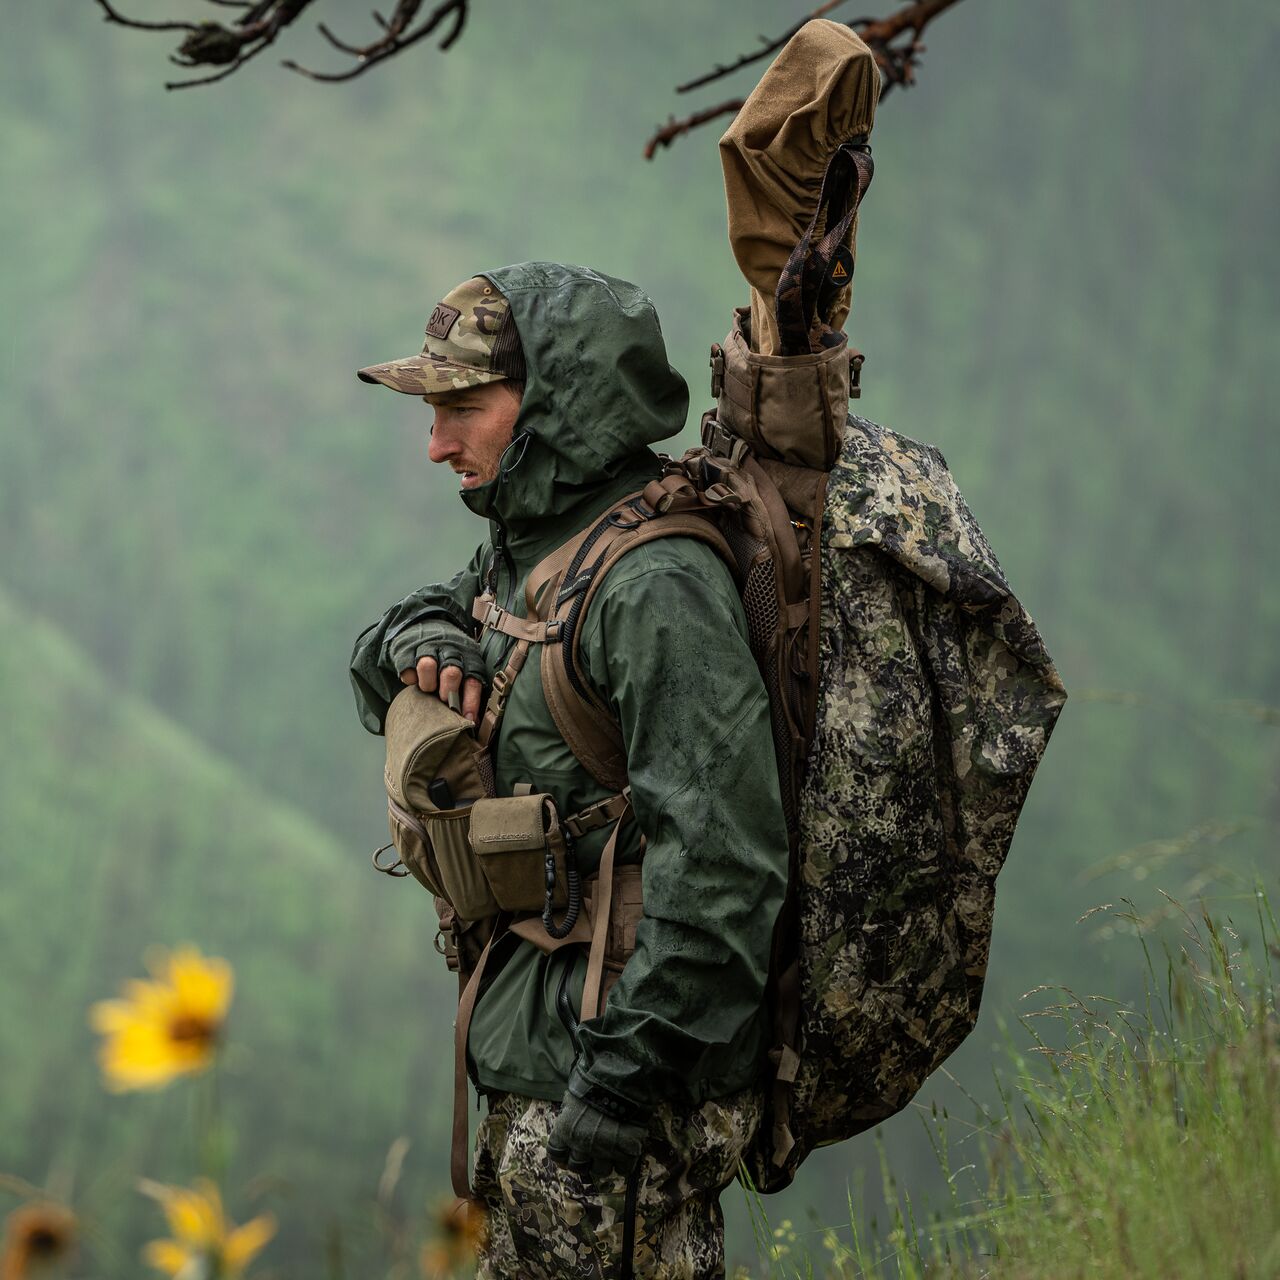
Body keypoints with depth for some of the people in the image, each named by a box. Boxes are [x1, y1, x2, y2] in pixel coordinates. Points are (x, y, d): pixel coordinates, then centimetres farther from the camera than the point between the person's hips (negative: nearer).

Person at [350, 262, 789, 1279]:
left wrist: (621, 1078, -26)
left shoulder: (654, 585, -19)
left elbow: (722, 861, -25)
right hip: (534, 1055, 10)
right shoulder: (528, 553, 12)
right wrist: (415, 638, 2)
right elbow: (378, 684, 27)